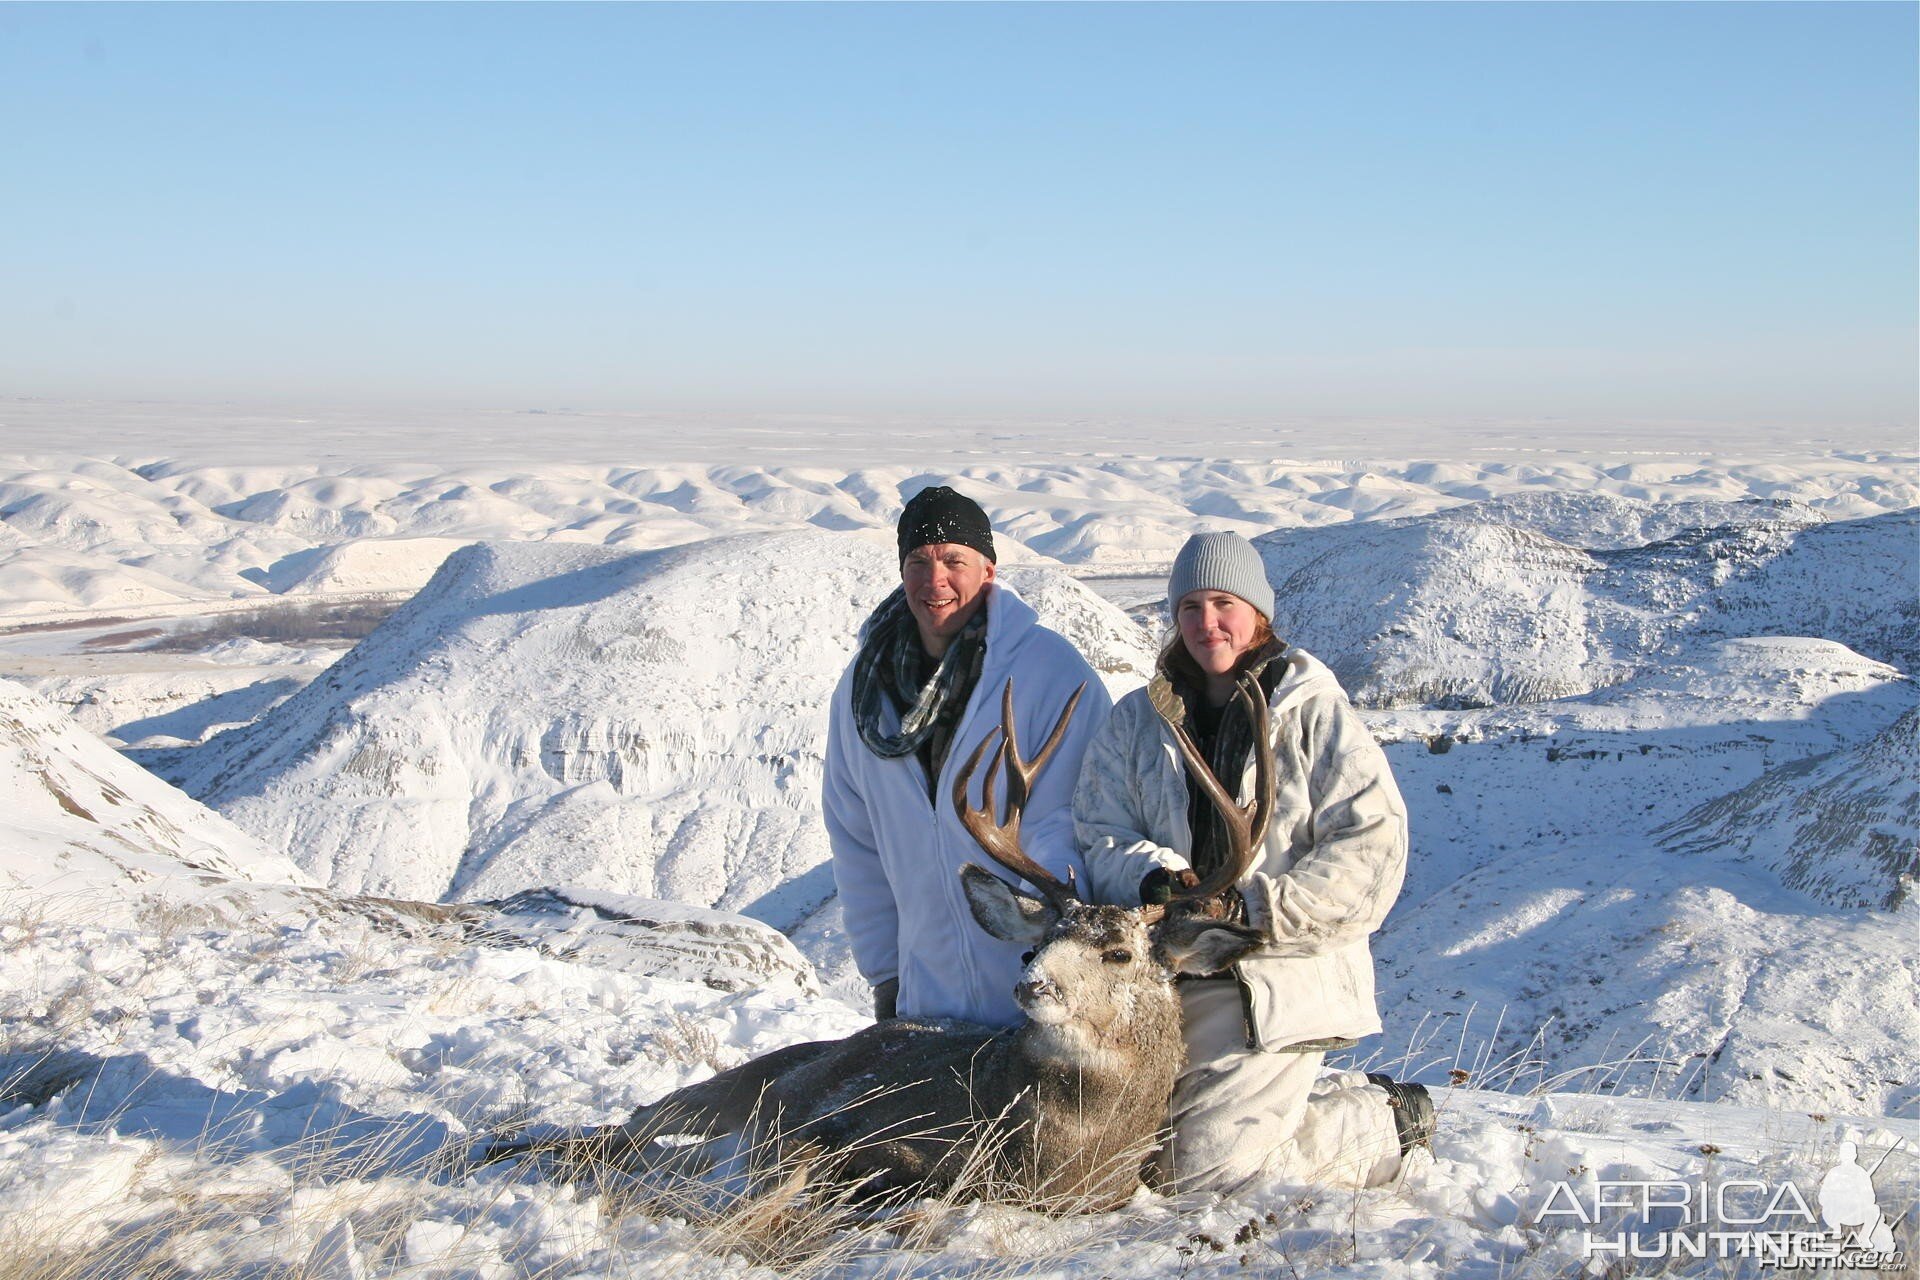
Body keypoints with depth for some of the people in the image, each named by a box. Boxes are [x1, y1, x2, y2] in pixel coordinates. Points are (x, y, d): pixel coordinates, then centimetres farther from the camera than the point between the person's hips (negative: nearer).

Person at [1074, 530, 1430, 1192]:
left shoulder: (1314, 713, -3)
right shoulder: (1136, 721, 9)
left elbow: (1372, 847, -11)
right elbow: (1100, 836, 1)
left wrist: (1254, 907, -19)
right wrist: (1154, 878, -21)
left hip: (1281, 983, -6)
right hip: (1174, 980, 6)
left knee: (1205, 1167, -11)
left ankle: (1390, 1123, 14)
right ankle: (1352, 1095, 27)